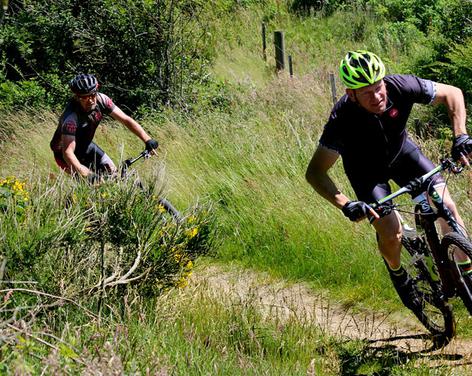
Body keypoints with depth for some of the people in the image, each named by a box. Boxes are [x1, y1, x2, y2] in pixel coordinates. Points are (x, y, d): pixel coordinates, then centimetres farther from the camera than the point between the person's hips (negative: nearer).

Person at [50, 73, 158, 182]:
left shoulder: (101, 100, -21)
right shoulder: (71, 117, -37)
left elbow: (126, 120, -18)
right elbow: (67, 152, -42)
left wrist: (148, 140, -29)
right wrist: (87, 175, -53)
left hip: (85, 145, 7)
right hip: (63, 152, -6)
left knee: (112, 171, 0)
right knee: (90, 181, -23)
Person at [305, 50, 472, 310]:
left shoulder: (400, 87, -32)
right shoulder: (343, 119, -38)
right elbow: (315, 172, -35)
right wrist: (345, 205, -48)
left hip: (401, 150, 3)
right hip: (366, 169, -3)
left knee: (446, 206, -11)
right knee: (391, 234, -15)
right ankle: (398, 274, 20)